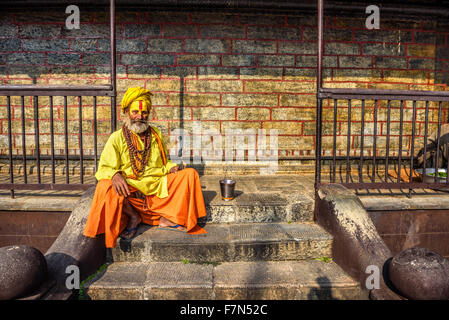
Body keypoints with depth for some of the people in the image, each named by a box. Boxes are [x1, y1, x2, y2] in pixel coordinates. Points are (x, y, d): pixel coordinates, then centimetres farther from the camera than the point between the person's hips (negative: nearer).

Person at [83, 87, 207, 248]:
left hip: (159, 186, 3)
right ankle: (133, 216, -5)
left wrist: (171, 167, 1)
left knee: (190, 173, -15)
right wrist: (115, 175, -25)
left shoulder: (156, 135, 16)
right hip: (130, 190, -3)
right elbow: (104, 167, -2)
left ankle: (167, 218, -17)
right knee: (106, 187, -32)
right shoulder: (116, 138, 5)